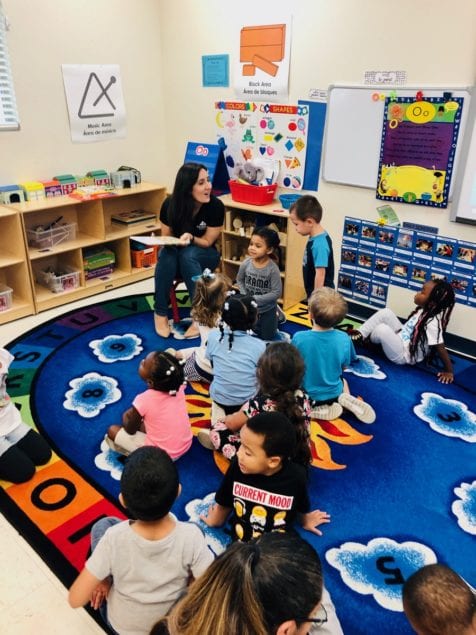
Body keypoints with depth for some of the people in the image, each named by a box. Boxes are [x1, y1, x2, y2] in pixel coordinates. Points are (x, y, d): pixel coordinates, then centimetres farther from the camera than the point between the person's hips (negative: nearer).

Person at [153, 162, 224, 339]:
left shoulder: (215, 206, -21)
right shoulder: (170, 204, -17)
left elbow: (207, 242, -12)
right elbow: (166, 238, -4)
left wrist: (190, 238, -32)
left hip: (204, 256, -1)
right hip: (176, 255, 2)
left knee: (188, 254, -36)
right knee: (166, 254, -33)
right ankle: (160, 313, -21)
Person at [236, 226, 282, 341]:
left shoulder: (272, 268, -27)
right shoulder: (246, 263, -18)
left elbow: (277, 292, -24)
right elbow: (239, 280, 1)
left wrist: (255, 299, -27)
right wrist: (245, 296, -13)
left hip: (267, 309, -3)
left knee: (267, 338, 19)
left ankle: (277, 316, 43)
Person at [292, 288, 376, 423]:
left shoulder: (299, 338, -28)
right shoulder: (344, 339, -21)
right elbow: (344, 367, -4)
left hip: (306, 395, -4)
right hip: (333, 393, 4)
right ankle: (345, 400, 5)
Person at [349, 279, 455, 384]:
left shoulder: (432, 323, -30)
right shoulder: (423, 310, -6)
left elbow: (441, 348, -25)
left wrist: (449, 371, -19)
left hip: (403, 355, -8)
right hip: (400, 339, 8)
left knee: (382, 329, -28)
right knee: (385, 312, -3)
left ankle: (364, 338, 6)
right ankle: (360, 334, 0)